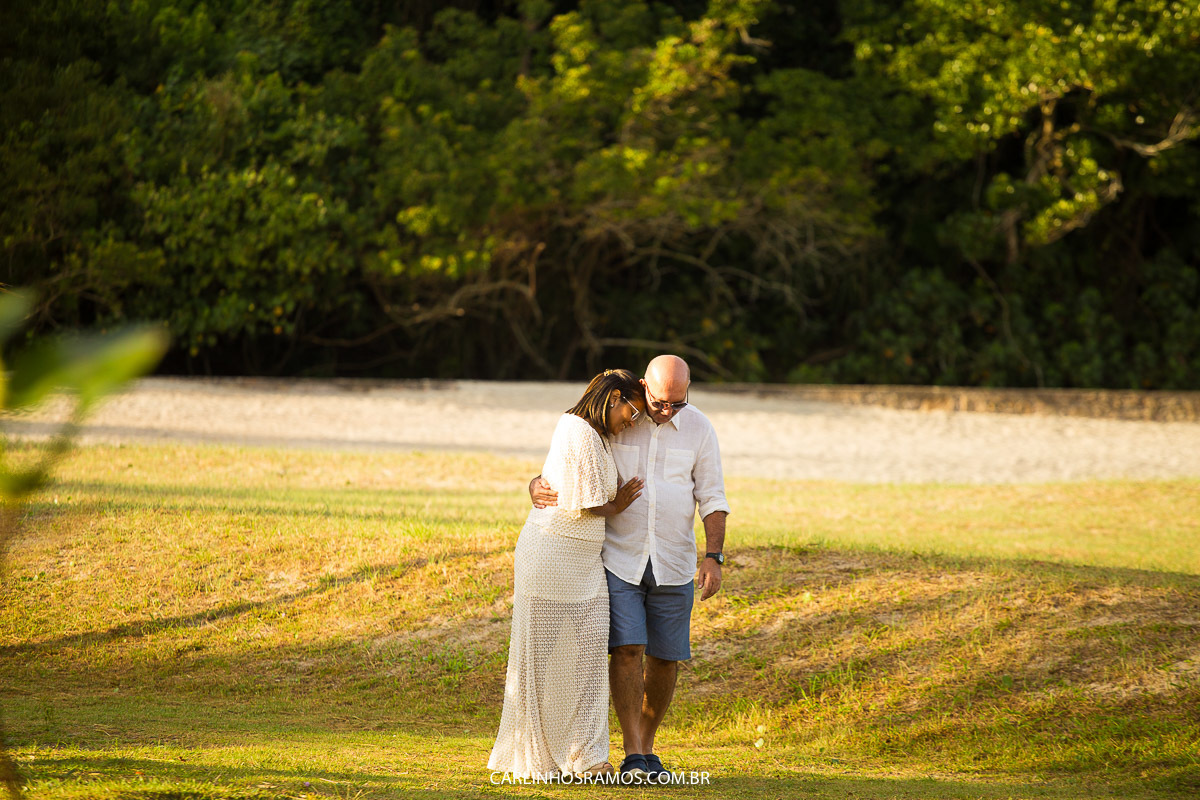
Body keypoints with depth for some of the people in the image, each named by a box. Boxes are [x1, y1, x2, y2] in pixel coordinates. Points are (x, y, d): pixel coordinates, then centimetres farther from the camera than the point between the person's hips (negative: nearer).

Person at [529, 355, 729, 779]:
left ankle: (647, 748, 20)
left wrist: (714, 557, -12)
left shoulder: (698, 429, -3)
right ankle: (633, 757, -13)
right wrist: (538, 488, -25)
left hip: (673, 564, 2)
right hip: (619, 559, -2)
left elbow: (712, 499, -1)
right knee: (626, 649, -13)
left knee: (665, 658, 3)